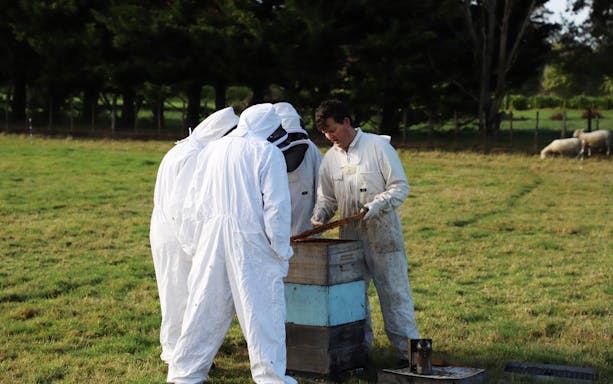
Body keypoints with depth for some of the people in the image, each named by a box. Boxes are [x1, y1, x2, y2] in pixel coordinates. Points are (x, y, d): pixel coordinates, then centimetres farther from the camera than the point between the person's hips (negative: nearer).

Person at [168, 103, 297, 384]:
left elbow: (194, 202, 14)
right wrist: (282, 249, -3)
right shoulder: (267, 153, -5)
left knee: (205, 307, 12)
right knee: (263, 310, 2)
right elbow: (276, 206, -9)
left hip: (210, 242, 5)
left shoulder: (210, 151, 12)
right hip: (251, 243, -5)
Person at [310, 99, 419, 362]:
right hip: (350, 237, 5)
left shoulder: (378, 146, -7)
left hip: (383, 234, -5)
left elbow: (400, 187, -8)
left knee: (394, 292, -3)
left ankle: (408, 350, 3)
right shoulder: (330, 158, 8)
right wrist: (320, 215, -7)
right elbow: (326, 198, 14)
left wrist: (376, 205, -22)